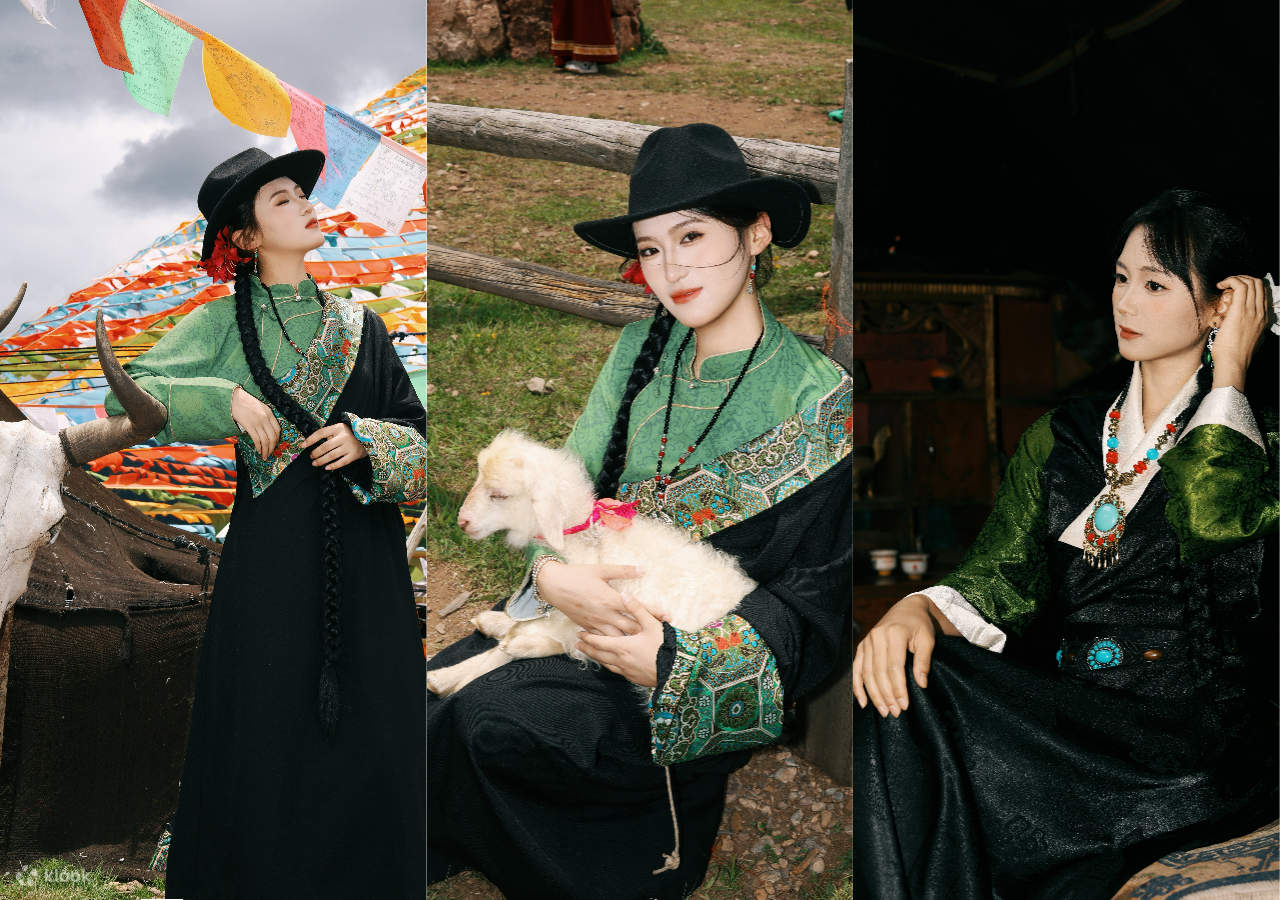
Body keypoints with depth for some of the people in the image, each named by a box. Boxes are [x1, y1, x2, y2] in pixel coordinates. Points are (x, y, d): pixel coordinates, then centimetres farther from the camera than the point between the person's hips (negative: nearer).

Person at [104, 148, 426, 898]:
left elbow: (417, 437, 11)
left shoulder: (359, 325, 13)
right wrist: (227, 398, -14)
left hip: (365, 555, 3)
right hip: (272, 550, -2)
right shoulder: (225, 321, 5)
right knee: (272, 728, 0)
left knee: (371, 736, 3)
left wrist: (365, 442, -9)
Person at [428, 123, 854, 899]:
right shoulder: (643, 349, 4)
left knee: (483, 719, -22)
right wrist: (554, 573, -18)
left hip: (698, 680, -5)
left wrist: (676, 660, -22)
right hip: (580, 619, 5)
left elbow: (810, 602, -10)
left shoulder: (819, 402, -13)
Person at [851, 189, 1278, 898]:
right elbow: (1006, 576, 6)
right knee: (903, 694, -26)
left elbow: (1208, 519, -21)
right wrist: (918, 611, -16)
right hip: (1065, 719, 5)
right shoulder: (1062, 439, 17)